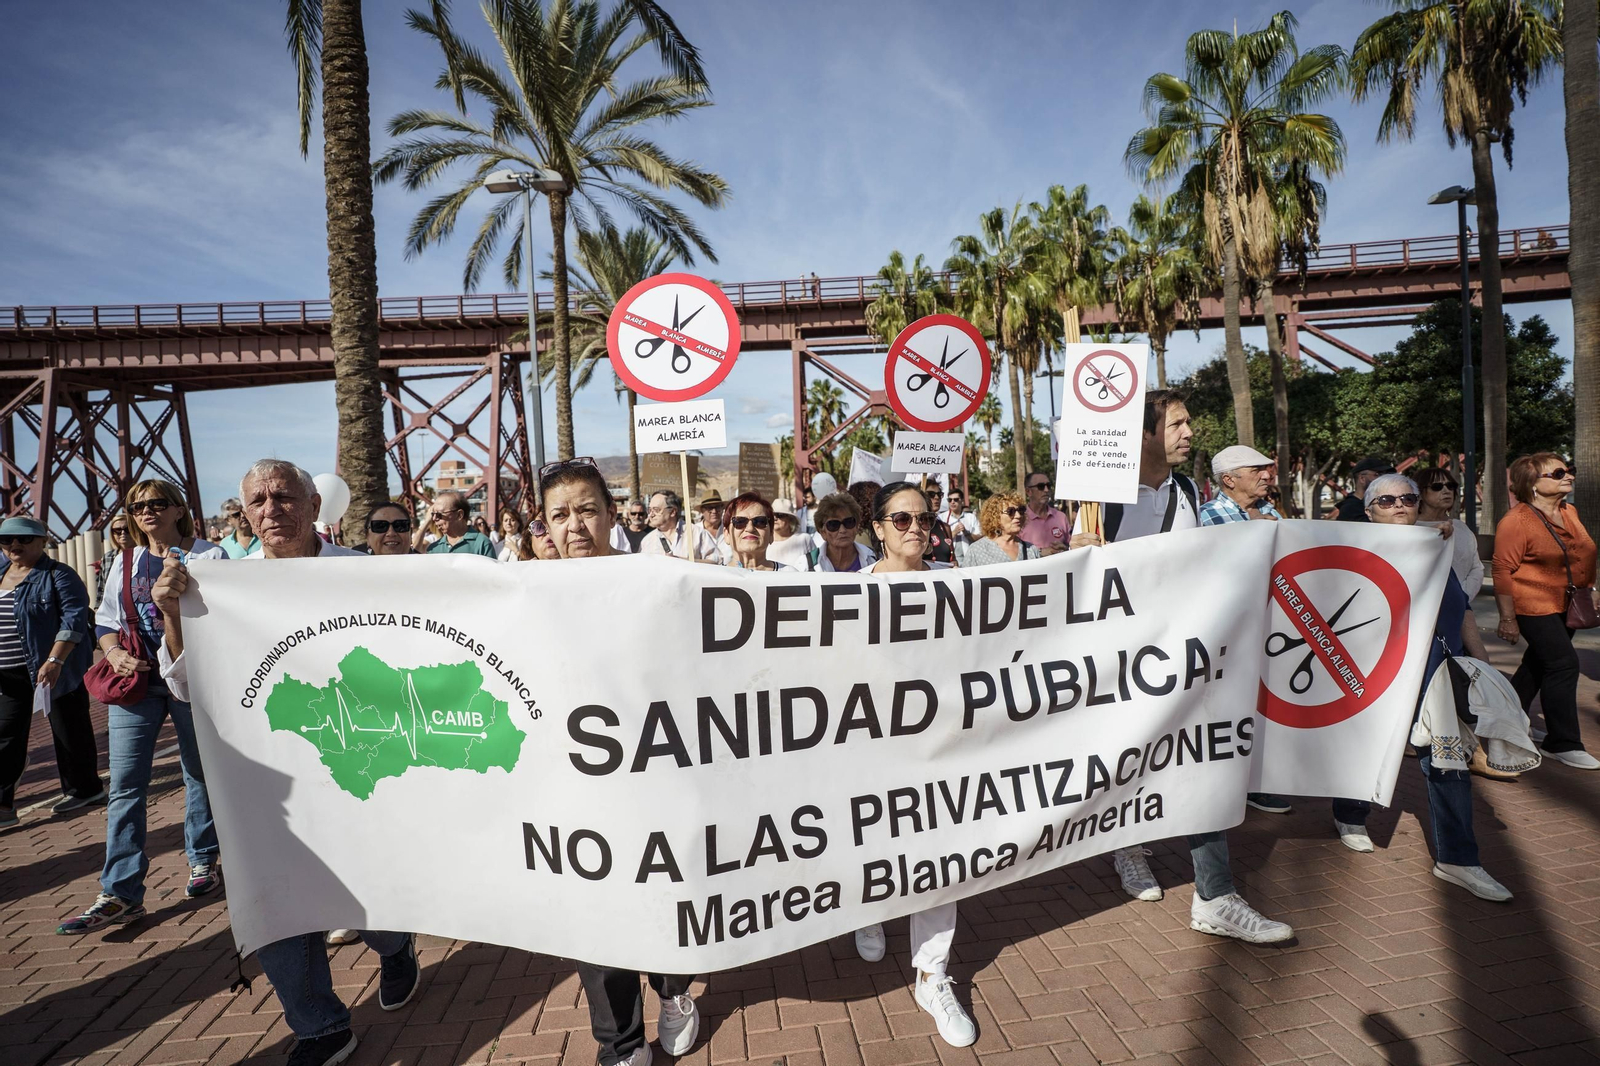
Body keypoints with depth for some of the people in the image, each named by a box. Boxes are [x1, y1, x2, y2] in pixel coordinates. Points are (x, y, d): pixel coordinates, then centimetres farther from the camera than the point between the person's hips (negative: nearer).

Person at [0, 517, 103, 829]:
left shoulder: (58, 575, -9)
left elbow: (74, 617, -18)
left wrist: (55, 660, -25)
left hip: (53, 669, -6)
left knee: (69, 731, 5)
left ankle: (83, 789, 19)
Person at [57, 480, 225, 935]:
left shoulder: (208, 556, 0)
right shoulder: (125, 561, 13)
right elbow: (105, 620, 13)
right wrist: (115, 653, -5)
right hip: (135, 680, 3)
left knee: (200, 773, 9)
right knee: (124, 785, -1)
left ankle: (203, 862, 28)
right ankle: (120, 894, 5)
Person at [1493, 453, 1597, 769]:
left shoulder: (1569, 512, 8)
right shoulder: (1516, 521, -17)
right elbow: (1503, 571, -18)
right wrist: (1507, 619, -20)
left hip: (1566, 606, 9)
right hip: (1535, 605, -8)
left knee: (1539, 662, 15)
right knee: (1563, 663, -12)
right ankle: (1563, 743, -4)